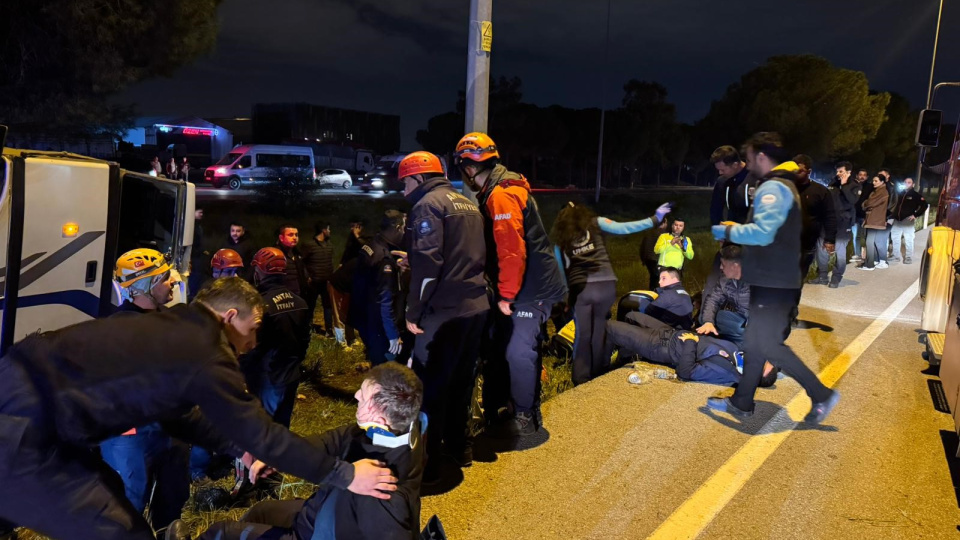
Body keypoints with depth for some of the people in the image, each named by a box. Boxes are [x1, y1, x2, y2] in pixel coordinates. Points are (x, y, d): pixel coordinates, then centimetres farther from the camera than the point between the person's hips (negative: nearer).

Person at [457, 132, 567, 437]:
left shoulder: (501, 195, -19)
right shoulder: (496, 192, 14)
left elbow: (512, 250, -25)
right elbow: (497, 247, 20)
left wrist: (506, 294, -19)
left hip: (529, 290, -10)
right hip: (525, 285, 10)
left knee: (518, 352, -3)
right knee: (499, 347, 15)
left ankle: (525, 418, 11)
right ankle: (497, 409, 28)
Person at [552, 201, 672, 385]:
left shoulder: (561, 241, 17)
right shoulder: (596, 224, 12)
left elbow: (560, 269, 16)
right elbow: (624, 228, 3)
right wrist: (655, 219, 7)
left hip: (579, 288, 1)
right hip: (605, 285, -1)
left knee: (582, 335, 8)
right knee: (601, 331, 9)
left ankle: (581, 381, 10)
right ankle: (600, 376, 18)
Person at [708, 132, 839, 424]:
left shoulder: (773, 188, -17)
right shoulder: (781, 186, 18)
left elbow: (763, 232, -30)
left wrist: (728, 231, -15)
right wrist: (737, 230, 8)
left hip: (773, 283, -11)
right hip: (772, 280, 11)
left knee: (769, 345, -3)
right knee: (755, 341, 15)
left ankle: (822, 395, 7)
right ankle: (741, 403, 24)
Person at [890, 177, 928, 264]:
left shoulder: (915, 195, -1)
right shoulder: (900, 194, 14)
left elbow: (924, 205, -7)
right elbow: (895, 205, 21)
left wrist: (915, 215, -12)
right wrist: (892, 215, 8)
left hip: (908, 220, -5)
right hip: (897, 219, 5)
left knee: (908, 240, -4)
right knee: (895, 238, 10)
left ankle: (908, 258, 1)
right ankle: (895, 256, 19)